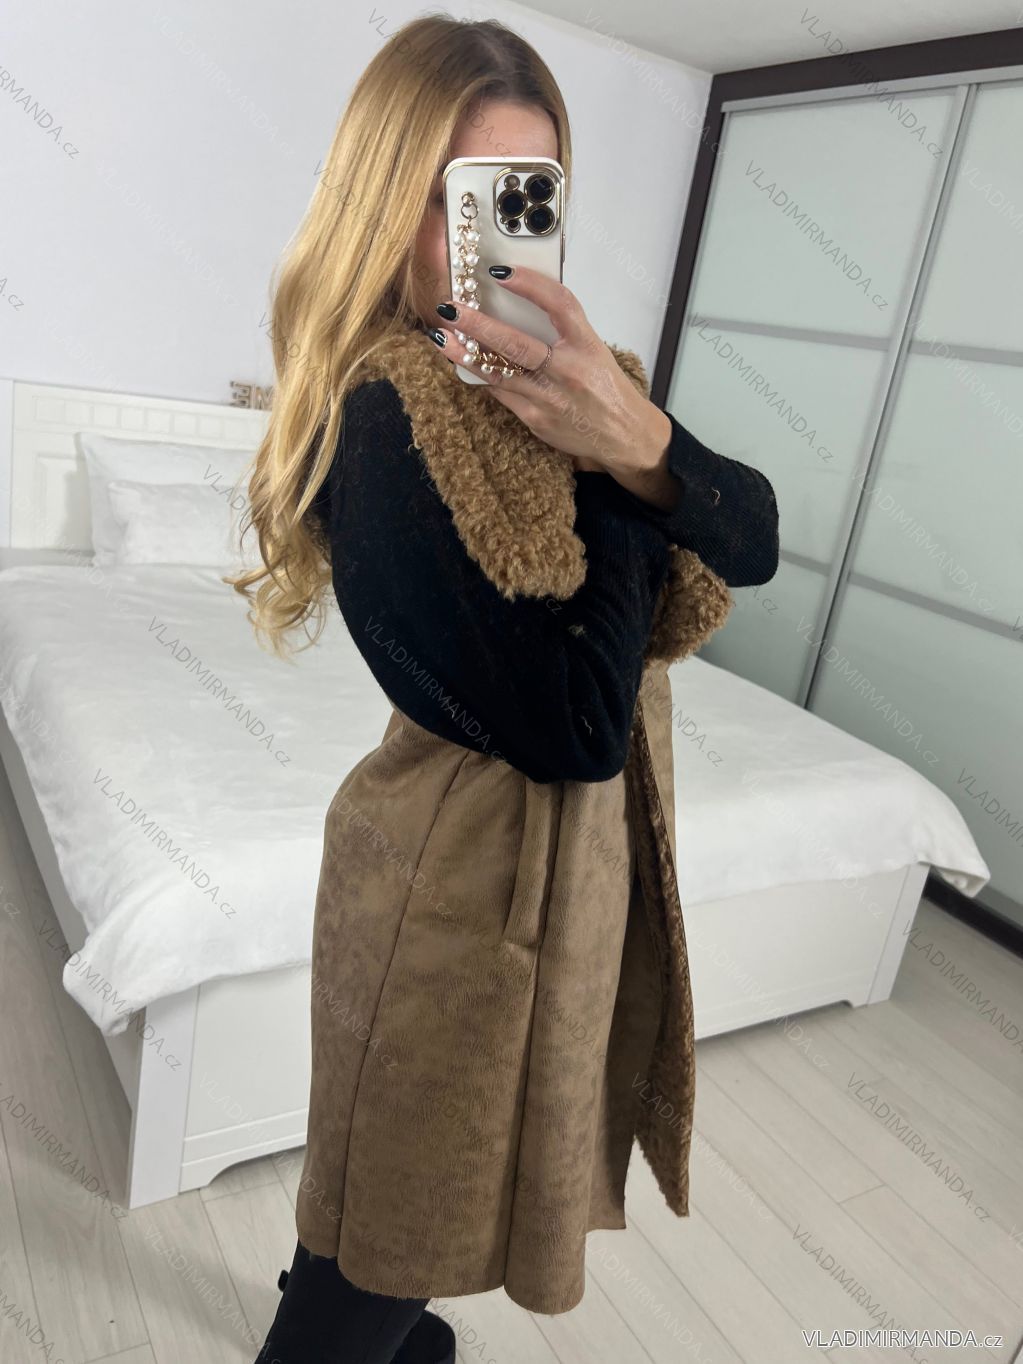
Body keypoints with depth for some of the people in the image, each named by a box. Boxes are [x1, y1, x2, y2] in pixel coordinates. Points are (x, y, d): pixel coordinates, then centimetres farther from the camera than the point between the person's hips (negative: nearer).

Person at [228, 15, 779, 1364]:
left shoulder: (537, 369, 1)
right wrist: (614, 471, -20)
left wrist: (639, 442, -23)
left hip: (574, 844, 9)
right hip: (470, 864, -8)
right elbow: (576, 723, -27)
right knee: (400, 1197, 14)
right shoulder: (386, 409, -23)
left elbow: (757, 542, -5)